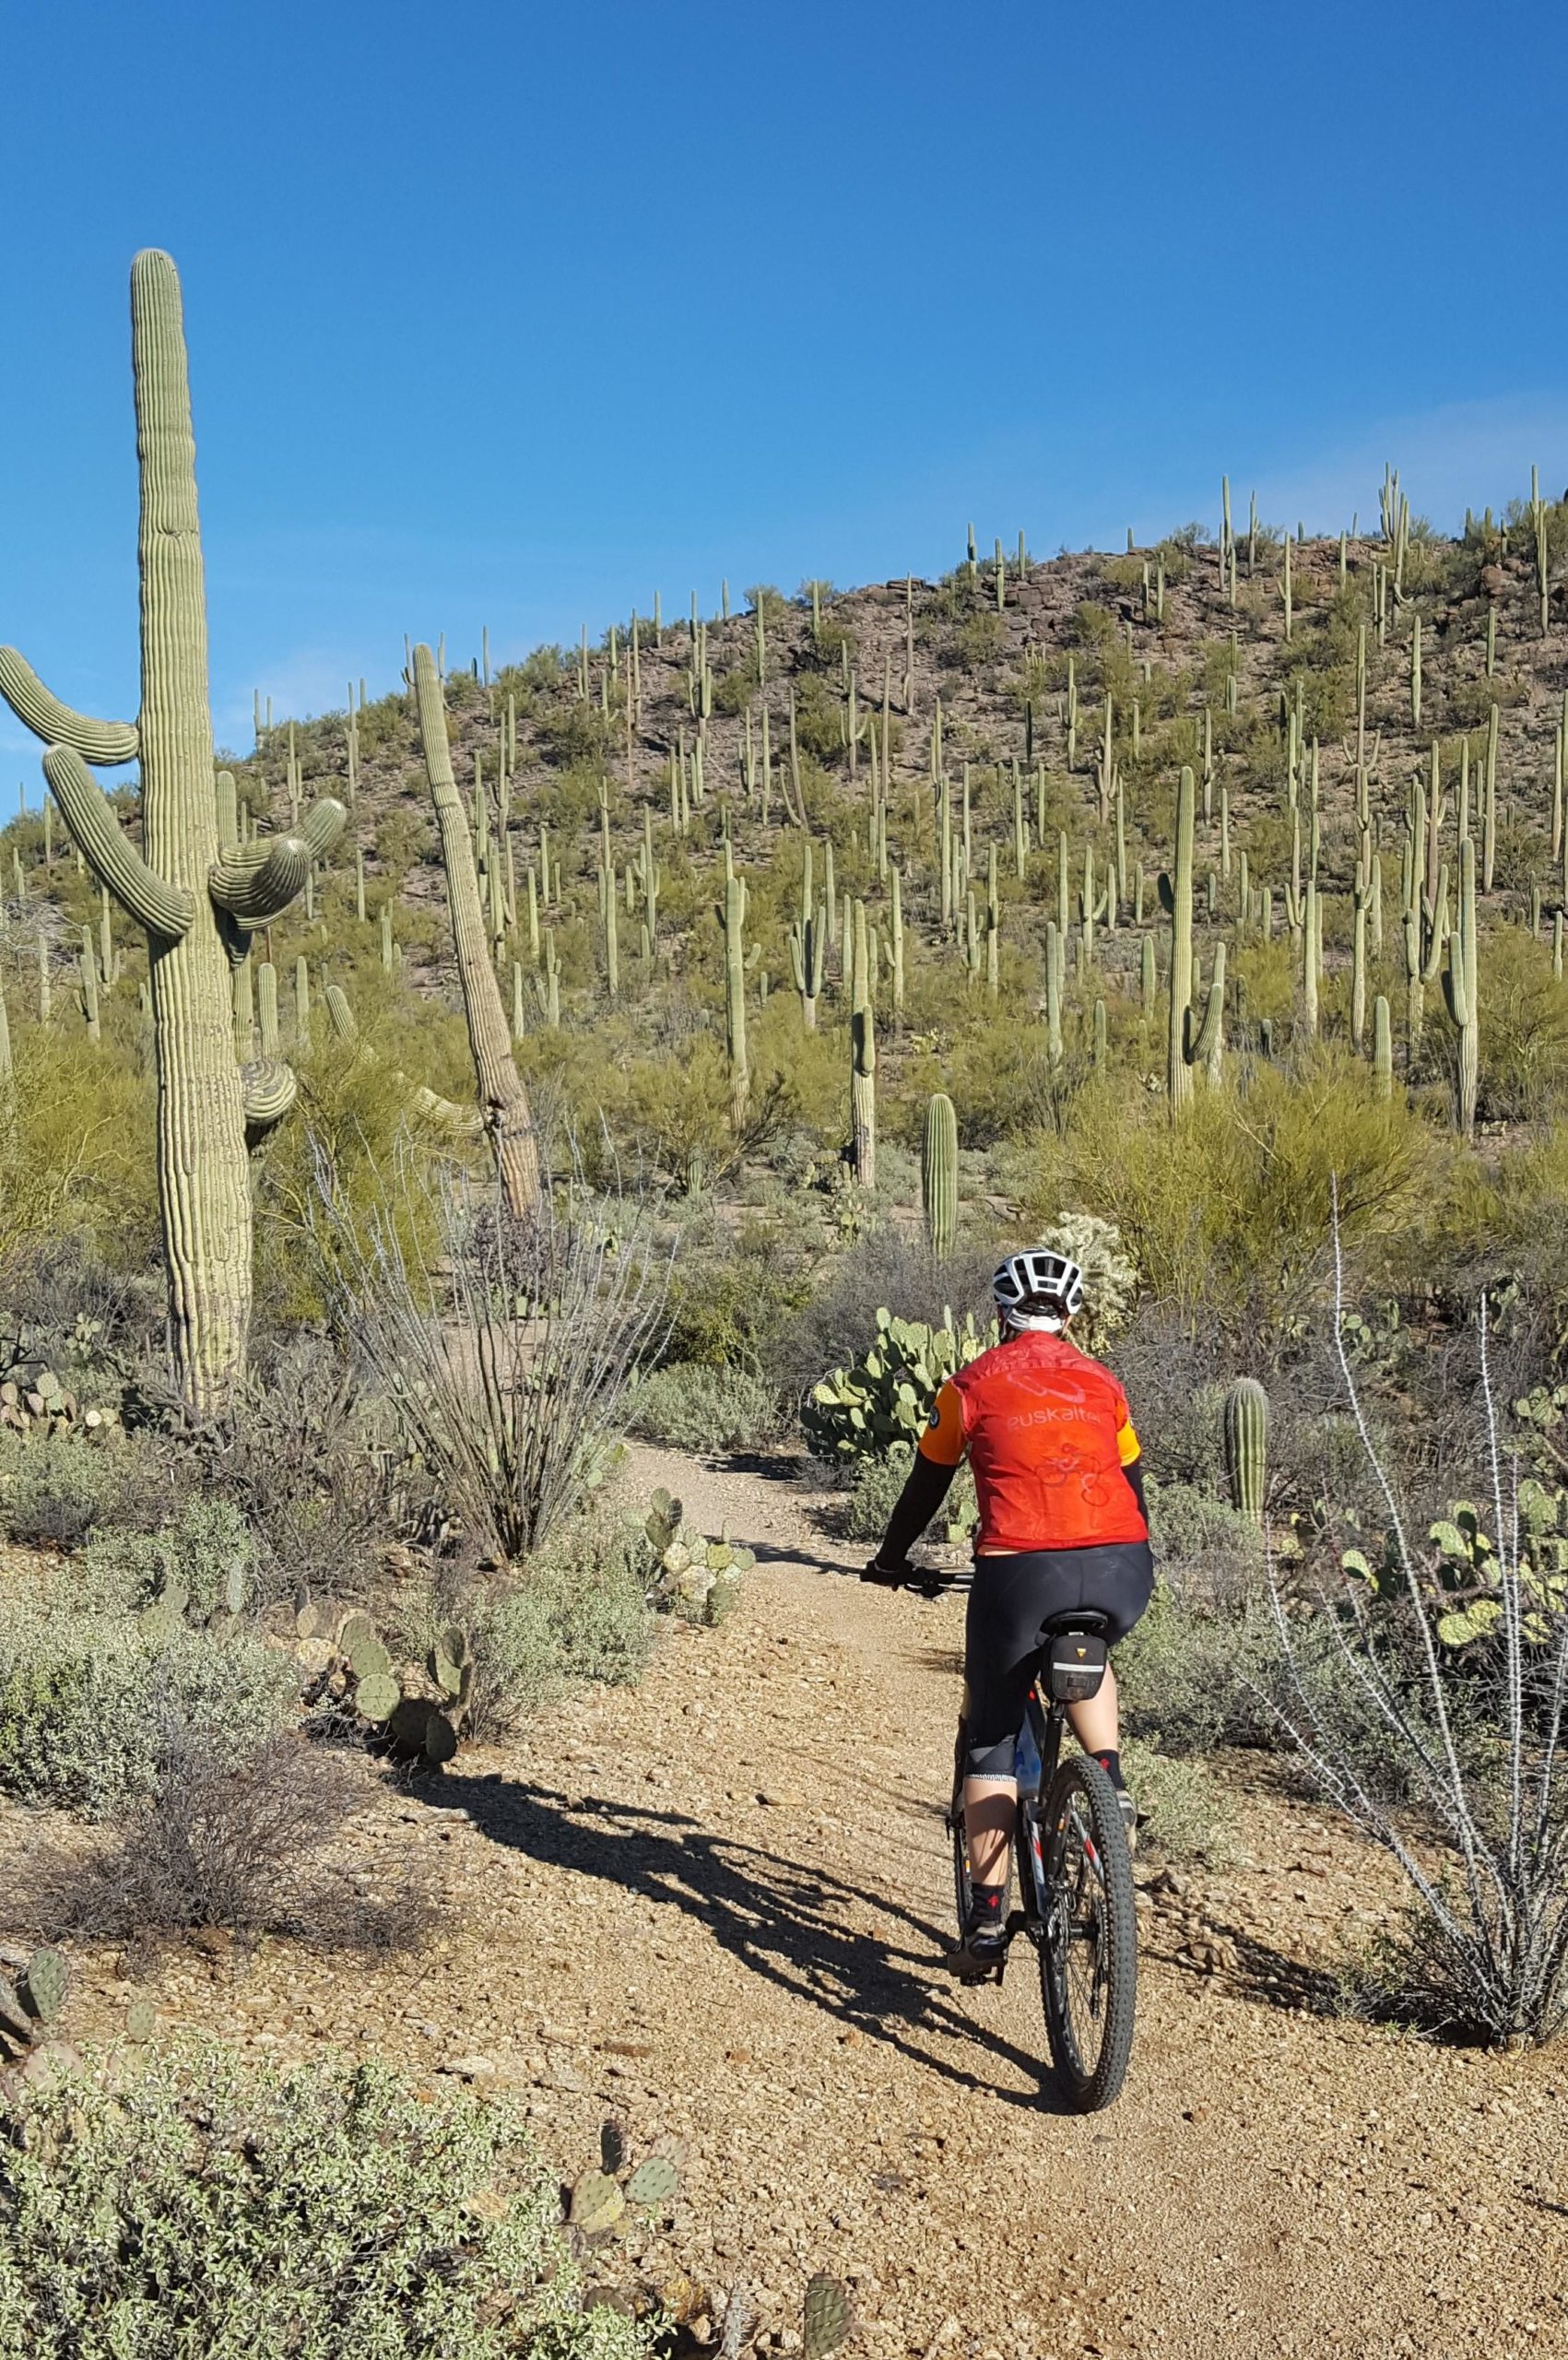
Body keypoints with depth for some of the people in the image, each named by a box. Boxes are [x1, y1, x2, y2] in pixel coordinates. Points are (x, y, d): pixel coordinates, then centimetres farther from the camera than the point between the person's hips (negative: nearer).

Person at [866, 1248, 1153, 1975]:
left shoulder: (974, 1384, 11)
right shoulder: (1101, 1382, 18)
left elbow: (926, 1484, 19)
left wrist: (890, 1561, 35)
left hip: (1021, 1574, -3)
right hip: (1120, 1575, 3)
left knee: (992, 1743, 13)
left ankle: (987, 1922, 10)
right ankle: (1111, 1785, 17)